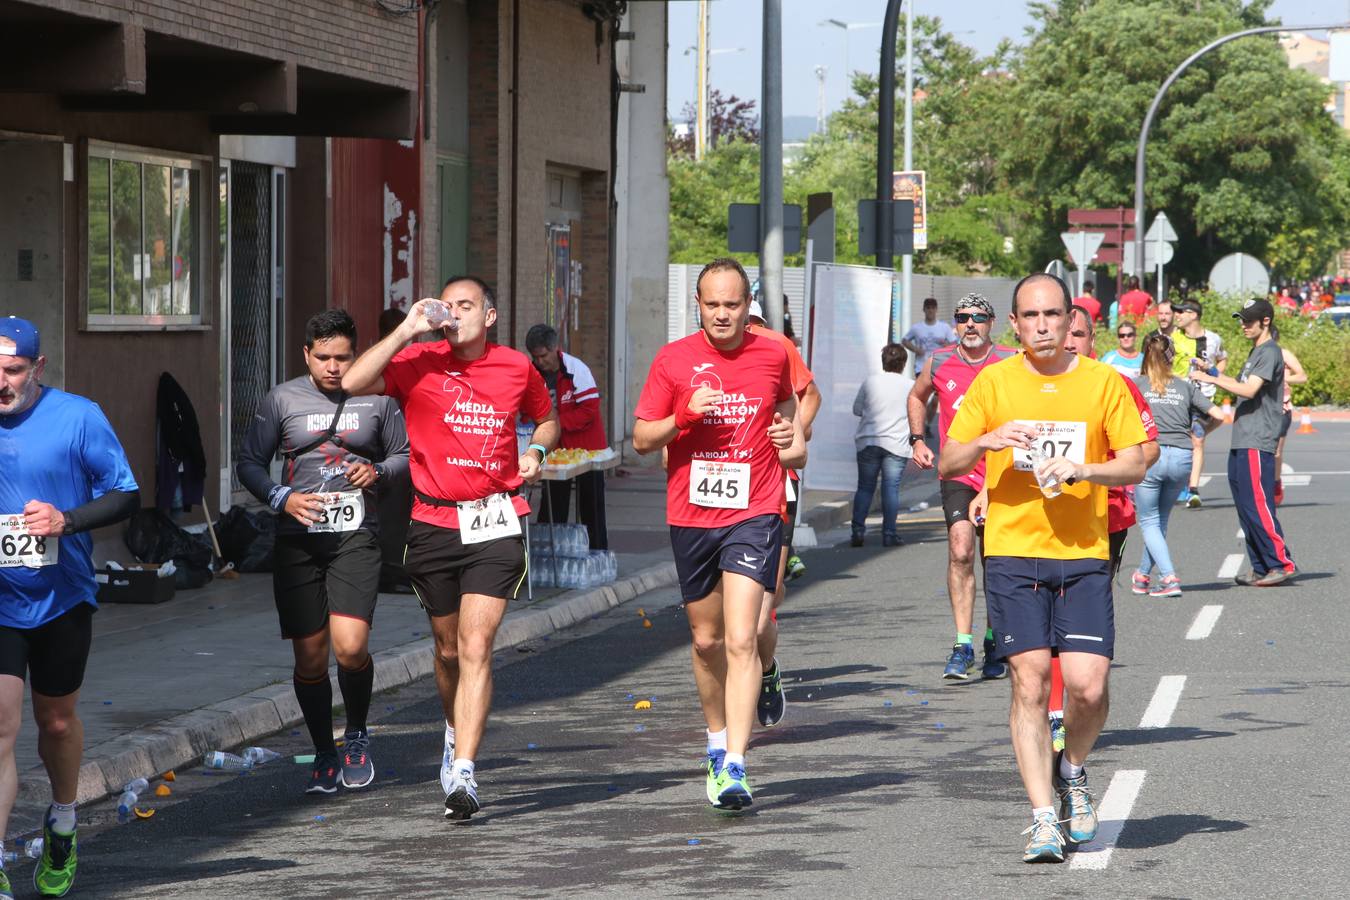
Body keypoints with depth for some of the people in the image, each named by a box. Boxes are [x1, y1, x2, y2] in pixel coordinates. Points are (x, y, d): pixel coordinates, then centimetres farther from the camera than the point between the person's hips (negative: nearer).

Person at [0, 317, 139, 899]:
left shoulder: (78, 417, -7)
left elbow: (127, 496, -4)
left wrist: (68, 520, -20)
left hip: (61, 599, 0)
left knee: (56, 720, 17)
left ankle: (62, 827, 43)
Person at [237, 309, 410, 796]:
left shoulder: (377, 398, 6)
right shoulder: (282, 399, 5)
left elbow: (404, 454, 16)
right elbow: (249, 463, 8)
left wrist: (379, 471, -6)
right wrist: (282, 499, -9)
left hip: (356, 536, -1)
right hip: (298, 540, 1)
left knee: (351, 647, -18)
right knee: (309, 659, 3)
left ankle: (357, 733, 9)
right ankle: (324, 755, 21)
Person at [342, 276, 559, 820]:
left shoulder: (517, 367, 7)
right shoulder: (419, 363, 0)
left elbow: (547, 419, 26)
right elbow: (354, 383, -17)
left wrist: (535, 452, 5)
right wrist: (408, 330, -16)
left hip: (495, 524, -1)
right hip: (433, 524, 1)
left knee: (476, 647, -12)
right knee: (449, 648, 14)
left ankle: (462, 772, -16)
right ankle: (456, 732, 43)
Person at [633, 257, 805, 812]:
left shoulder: (772, 355, 3)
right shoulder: (674, 360, 0)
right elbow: (641, 438, 3)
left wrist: (794, 443, 7)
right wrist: (684, 416, -15)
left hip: (753, 515, -2)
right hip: (691, 515, 2)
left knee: (741, 640, -15)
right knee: (707, 640, 13)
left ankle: (735, 767, -20)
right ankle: (718, 743, 36)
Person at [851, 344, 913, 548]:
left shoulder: (870, 381, 1)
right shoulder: (911, 386, 0)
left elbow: (857, 409, 8)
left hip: (868, 441, 1)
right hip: (897, 444, -1)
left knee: (865, 487, 8)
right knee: (891, 488, 0)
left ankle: (858, 531, 0)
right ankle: (889, 533, -4)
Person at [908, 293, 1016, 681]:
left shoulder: (1011, 364, -3)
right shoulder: (939, 362, 3)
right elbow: (917, 397, 22)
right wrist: (917, 439, 11)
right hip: (957, 474, 0)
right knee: (960, 551, -18)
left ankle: (993, 644, 26)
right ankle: (963, 646, -20)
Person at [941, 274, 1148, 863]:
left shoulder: (1103, 381, 5)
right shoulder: (993, 383, 5)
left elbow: (1134, 464, 4)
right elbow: (947, 464, 6)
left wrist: (1083, 468, -15)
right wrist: (988, 441, -15)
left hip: (1083, 554, 0)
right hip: (1013, 552, 0)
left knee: (1088, 684, -9)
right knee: (1030, 682, -7)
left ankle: (1071, 771, 22)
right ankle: (1043, 818, 0)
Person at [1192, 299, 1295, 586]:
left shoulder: (1269, 352, -11)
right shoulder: (1256, 352, 21)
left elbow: (1249, 390, -20)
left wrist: (1211, 379, -18)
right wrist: (1214, 374, 20)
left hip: (1257, 443, -10)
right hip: (1242, 443, 10)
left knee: (1258, 506, -12)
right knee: (1246, 507, 9)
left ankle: (1282, 563, -9)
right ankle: (1261, 568, 12)